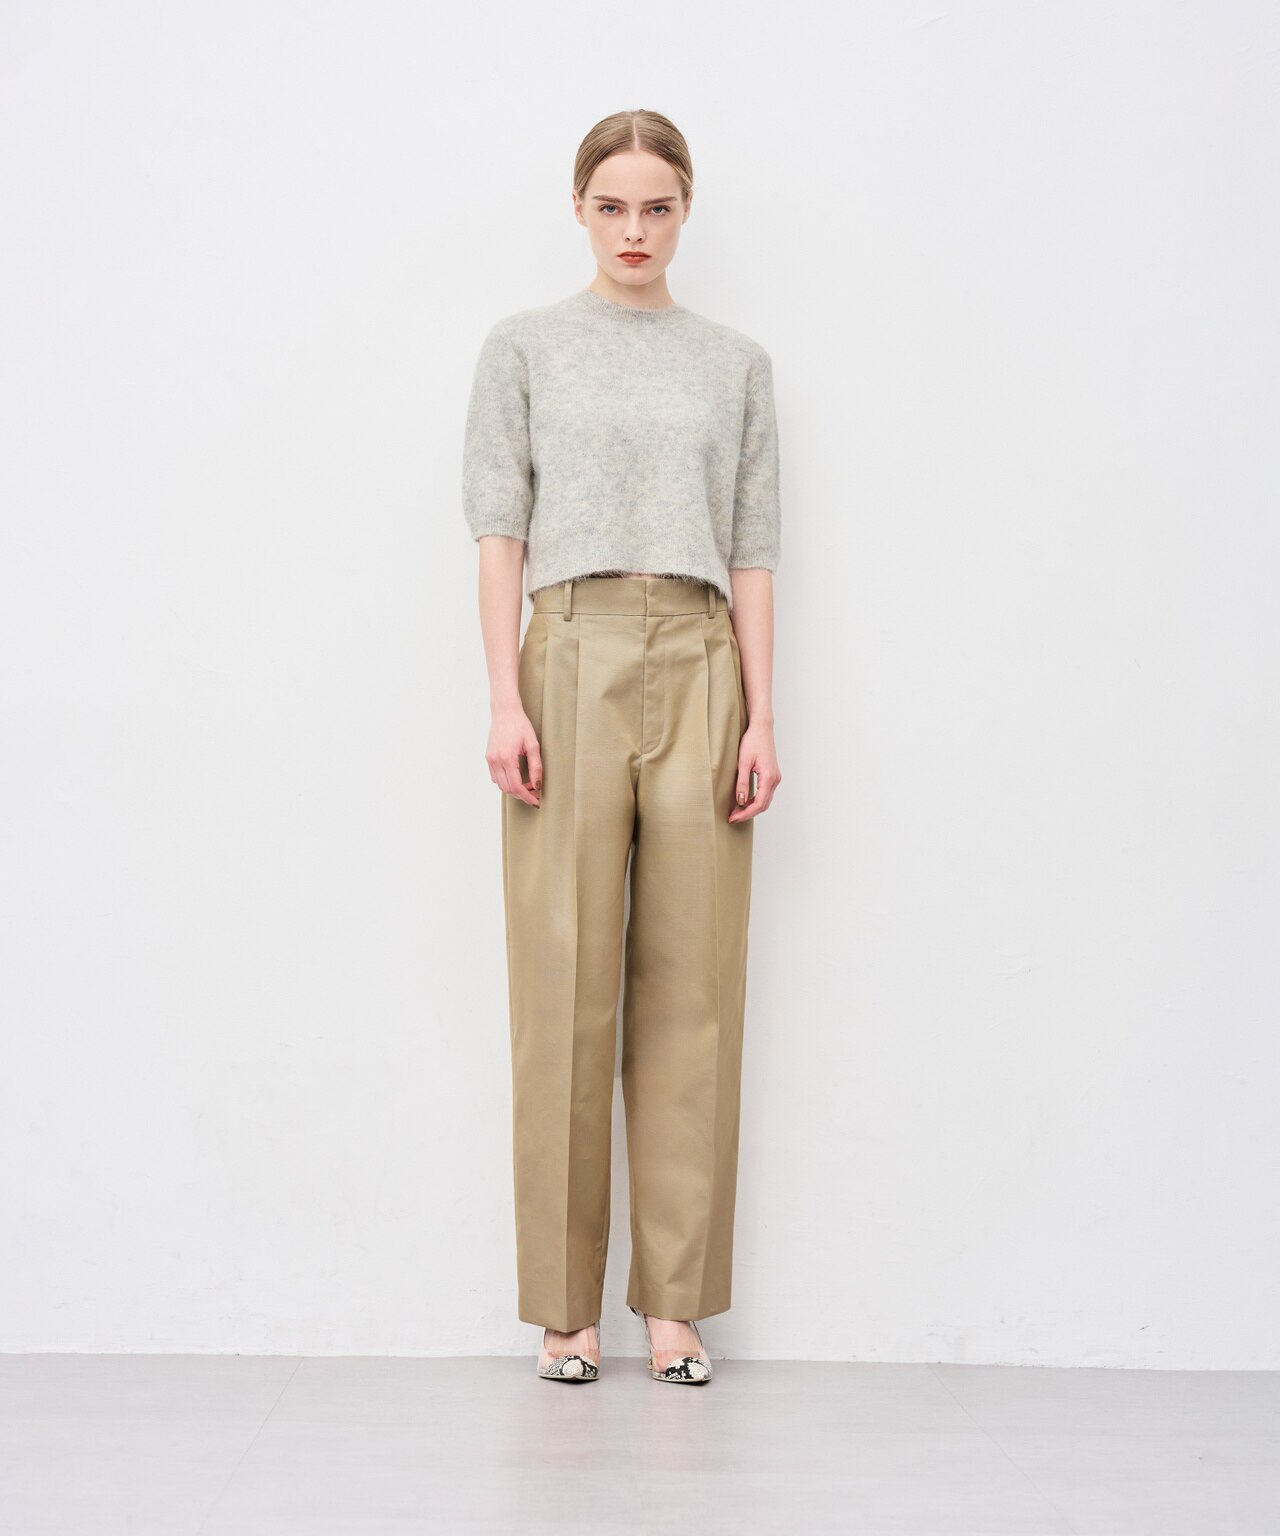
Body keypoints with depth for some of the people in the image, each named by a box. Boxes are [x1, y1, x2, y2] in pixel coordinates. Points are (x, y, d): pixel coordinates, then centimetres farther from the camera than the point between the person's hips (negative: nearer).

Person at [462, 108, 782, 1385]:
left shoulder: (736, 364, 14)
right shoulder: (525, 347, 9)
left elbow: (753, 552, 9)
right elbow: (499, 530, 2)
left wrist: (761, 718, 0)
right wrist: (505, 700, -8)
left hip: (700, 671, 2)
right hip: (572, 662, -1)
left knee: (690, 991, 2)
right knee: (565, 989, -2)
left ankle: (675, 1302, 11)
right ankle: (567, 1305, 9)